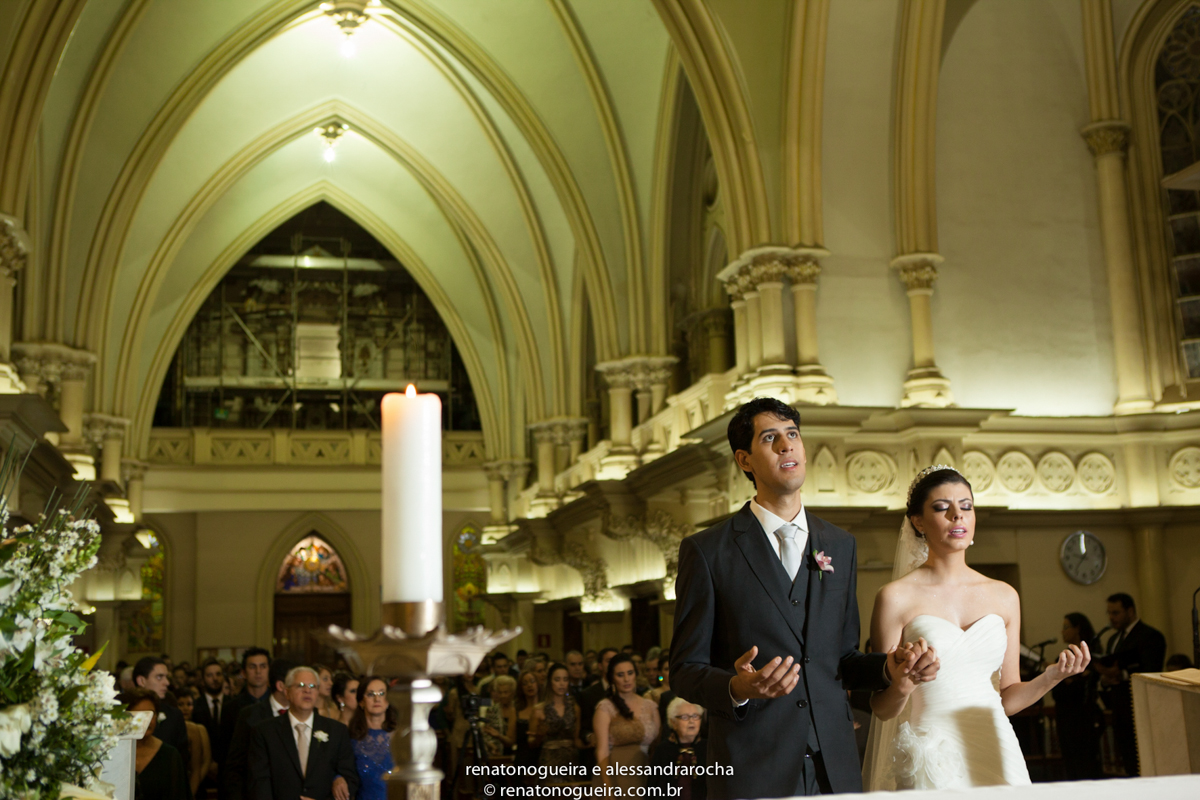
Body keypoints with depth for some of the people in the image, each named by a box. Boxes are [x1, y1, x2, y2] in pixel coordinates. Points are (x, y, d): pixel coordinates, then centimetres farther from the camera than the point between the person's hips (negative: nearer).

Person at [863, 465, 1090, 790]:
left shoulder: (1005, 596, 7)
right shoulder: (896, 597, -5)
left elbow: (1007, 698, 11)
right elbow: (882, 708, -3)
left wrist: (1052, 676, -5)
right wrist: (902, 687, -23)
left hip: (996, 751, 3)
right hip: (929, 760, -3)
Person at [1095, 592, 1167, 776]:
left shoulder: (1150, 636, -7)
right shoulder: (1113, 639, 20)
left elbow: (1151, 675, -17)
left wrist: (1121, 675, -26)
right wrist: (1104, 679, 1)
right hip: (1120, 713, 8)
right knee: (1129, 766, 7)